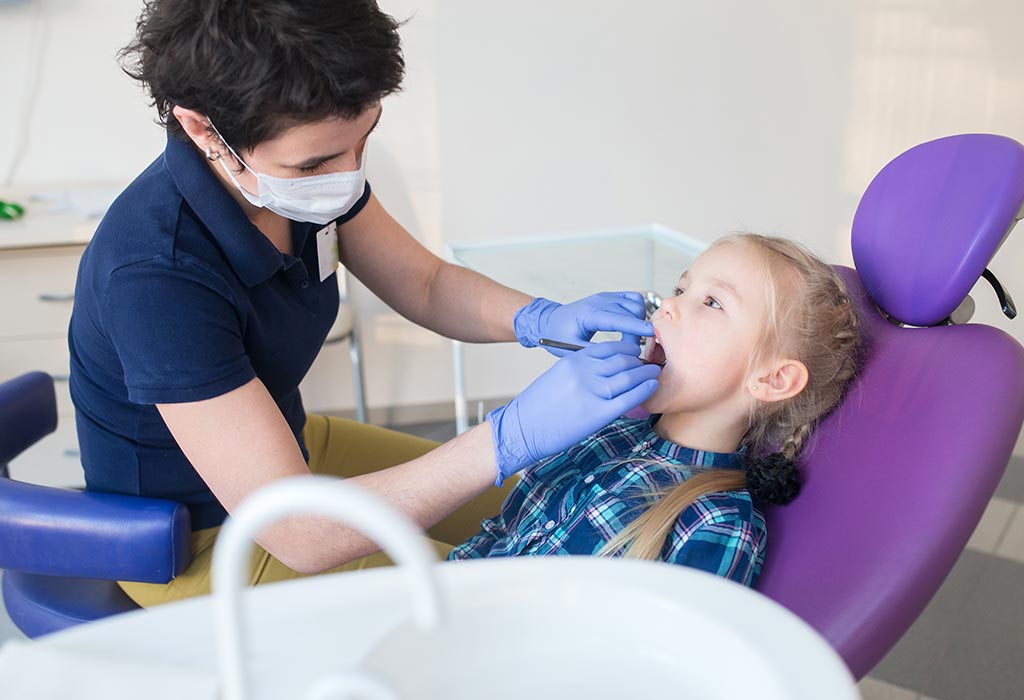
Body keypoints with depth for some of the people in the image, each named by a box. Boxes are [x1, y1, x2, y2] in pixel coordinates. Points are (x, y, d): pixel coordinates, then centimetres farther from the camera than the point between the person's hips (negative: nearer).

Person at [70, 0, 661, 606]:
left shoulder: (314, 159, -14)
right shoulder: (155, 275, -37)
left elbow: (426, 285, 0)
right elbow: (299, 536, -37)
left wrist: (542, 319, -20)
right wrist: (516, 435, -43)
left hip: (292, 449, 7)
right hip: (197, 543, -7)